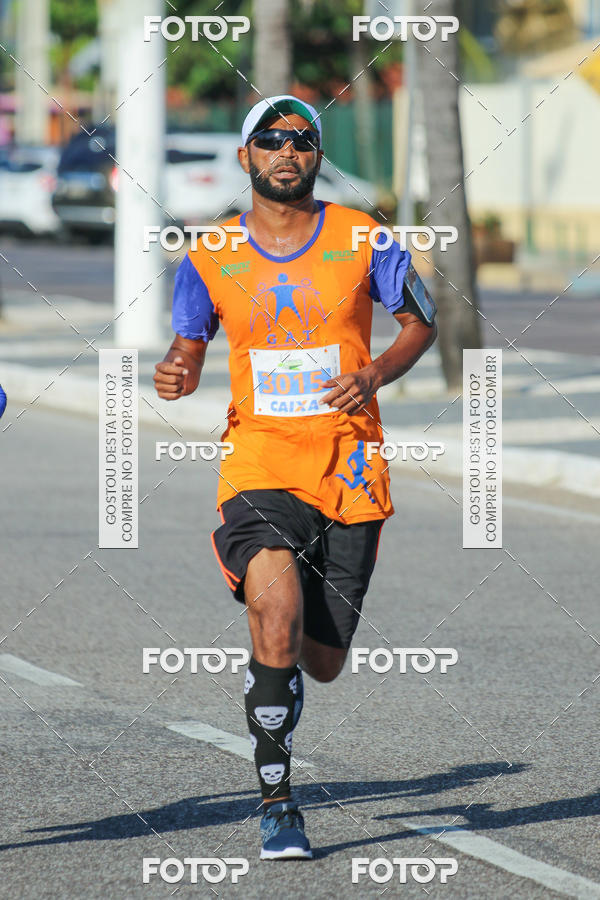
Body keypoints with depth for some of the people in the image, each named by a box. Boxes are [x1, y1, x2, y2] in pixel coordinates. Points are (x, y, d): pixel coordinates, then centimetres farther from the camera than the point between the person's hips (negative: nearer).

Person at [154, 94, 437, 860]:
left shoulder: (360, 240, 1)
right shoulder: (209, 261, 3)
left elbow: (420, 321, 9)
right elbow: (189, 345, 13)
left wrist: (377, 374, -10)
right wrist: (175, 375, -11)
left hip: (350, 471, 1)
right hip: (260, 464, -1)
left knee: (321, 663, 6)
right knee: (277, 621, -26)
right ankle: (276, 802, -13)